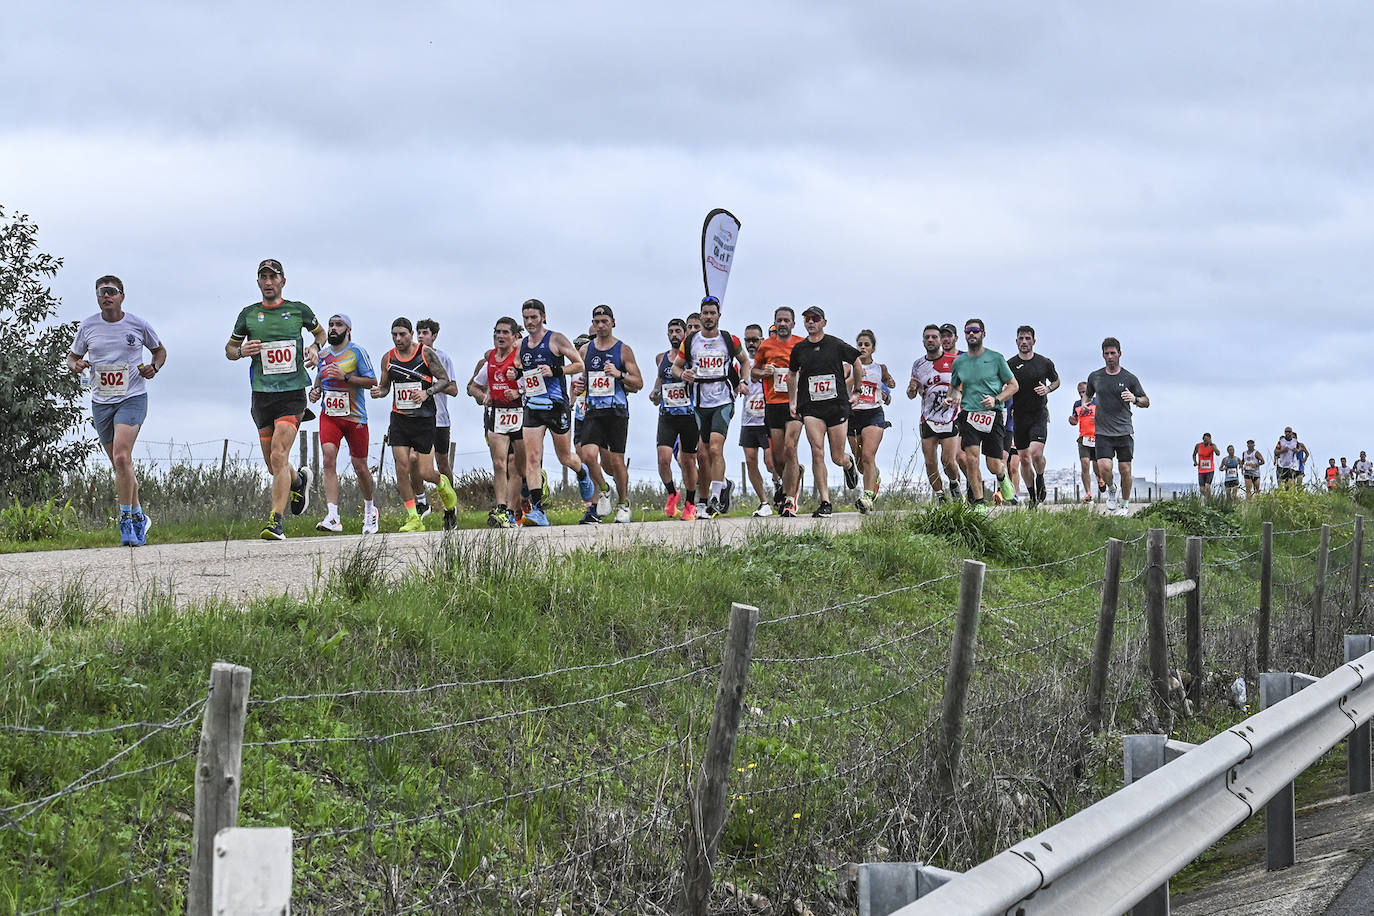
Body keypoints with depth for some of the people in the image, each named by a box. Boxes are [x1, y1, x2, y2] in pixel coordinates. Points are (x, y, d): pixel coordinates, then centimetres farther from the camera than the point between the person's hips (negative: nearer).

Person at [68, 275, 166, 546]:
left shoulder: (138, 325, -1)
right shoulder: (88, 327, 3)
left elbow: (160, 350, 15)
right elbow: (72, 357, 15)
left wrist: (154, 367, -6)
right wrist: (75, 366, -8)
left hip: (133, 398, -4)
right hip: (101, 402, 4)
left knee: (122, 457, -22)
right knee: (120, 465, 10)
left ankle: (127, 520, -14)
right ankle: (139, 517, 27)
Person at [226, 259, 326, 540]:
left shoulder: (298, 310, 3)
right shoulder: (249, 314, 6)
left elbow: (320, 331, 22)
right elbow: (229, 349, 17)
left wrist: (315, 347, 0)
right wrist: (242, 351, -6)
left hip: (293, 392, -3)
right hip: (262, 393, 3)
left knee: (279, 456, -17)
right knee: (273, 464, 9)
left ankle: (276, 522, -18)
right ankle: (299, 481, 43)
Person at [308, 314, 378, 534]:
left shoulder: (357, 352, -4)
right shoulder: (322, 355, 11)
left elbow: (372, 381, -8)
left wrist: (345, 376, -19)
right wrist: (315, 390, 6)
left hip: (355, 416, -3)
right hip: (329, 415, 3)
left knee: (360, 467, 5)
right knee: (329, 459, -18)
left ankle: (369, 509, 32)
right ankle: (332, 517, -24)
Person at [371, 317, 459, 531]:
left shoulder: (426, 354, -5)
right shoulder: (388, 358, 5)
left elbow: (444, 380, -2)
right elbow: (384, 385, 17)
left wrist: (427, 393, -18)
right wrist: (379, 392, -7)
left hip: (424, 419, -3)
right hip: (399, 419, 3)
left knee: (423, 472, -5)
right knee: (402, 468, -8)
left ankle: (442, 484, 33)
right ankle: (413, 519, 1)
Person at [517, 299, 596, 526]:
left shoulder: (555, 339, -4)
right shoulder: (522, 345, 12)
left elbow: (579, 364, -4)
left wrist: (555, 371, -18)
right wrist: (517, 375, 8)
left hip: (556, 405, -4)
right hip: (532, 407, 4)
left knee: (565, 457, 8)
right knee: (532, 458, -11)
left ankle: (582, 474, 45)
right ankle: (538, 510, -15)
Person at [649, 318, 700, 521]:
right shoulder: (661, 358, 10)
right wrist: (655, 393, 12)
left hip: (690, 415, -2)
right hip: (667, 415, 2)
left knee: (688, 462, 5)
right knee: (663, 459, -13)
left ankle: (690, 504, 20)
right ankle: (672, 494, 11)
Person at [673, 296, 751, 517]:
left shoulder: (729, 340, 3)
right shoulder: (690, 341, 5)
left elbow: (744, 360, 20)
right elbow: (676, 366, 14)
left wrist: (743, 381, 4)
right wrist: (682, 374, -8)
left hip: (723, 402, -2)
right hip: (698, 404, 2)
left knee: (715, 449, -18)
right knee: (701, 455, 3)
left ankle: (716, 498, -18)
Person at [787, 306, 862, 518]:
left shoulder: (837, 345, -2)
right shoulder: (799, 349, 6)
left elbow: (857, 365, 13)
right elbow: (792, 374, 22)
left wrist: (851, 390, 17)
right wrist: (792, 401, 18)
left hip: (837, 405, -1)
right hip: (811, 408, 1)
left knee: (838, 458, 2)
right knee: (817, 452, -13)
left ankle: (850, 463, 42)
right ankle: (825, 503, -8)